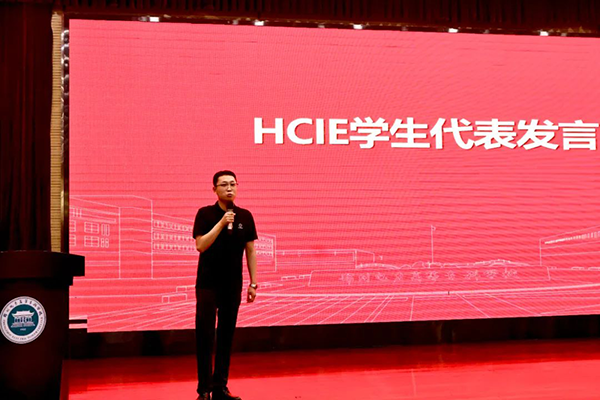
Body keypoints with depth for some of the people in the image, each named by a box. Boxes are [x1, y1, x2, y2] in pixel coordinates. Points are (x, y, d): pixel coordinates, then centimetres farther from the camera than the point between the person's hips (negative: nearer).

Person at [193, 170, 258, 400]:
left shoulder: (245, 216, 4)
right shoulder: (205, 214, -4)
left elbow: (250, 251, 7)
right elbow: (200, 245, -14)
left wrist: (253, 283, 3)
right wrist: (221, 223, -21)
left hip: (233, 286, 3)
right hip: (208, 284, -3)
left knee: (227, 337, 7)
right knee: (205, 336, -3)